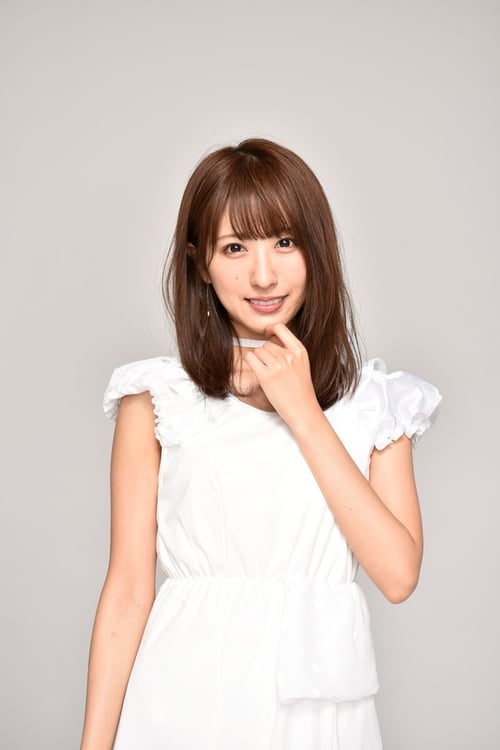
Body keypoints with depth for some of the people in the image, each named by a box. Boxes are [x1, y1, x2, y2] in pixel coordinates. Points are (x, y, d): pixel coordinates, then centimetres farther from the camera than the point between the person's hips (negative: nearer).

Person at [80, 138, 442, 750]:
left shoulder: (374, 401, 3)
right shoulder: (155, 400, -3)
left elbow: (398, 574, -9)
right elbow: (128, 590, -4)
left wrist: (302, 411, -10)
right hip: (188, 701, -2)